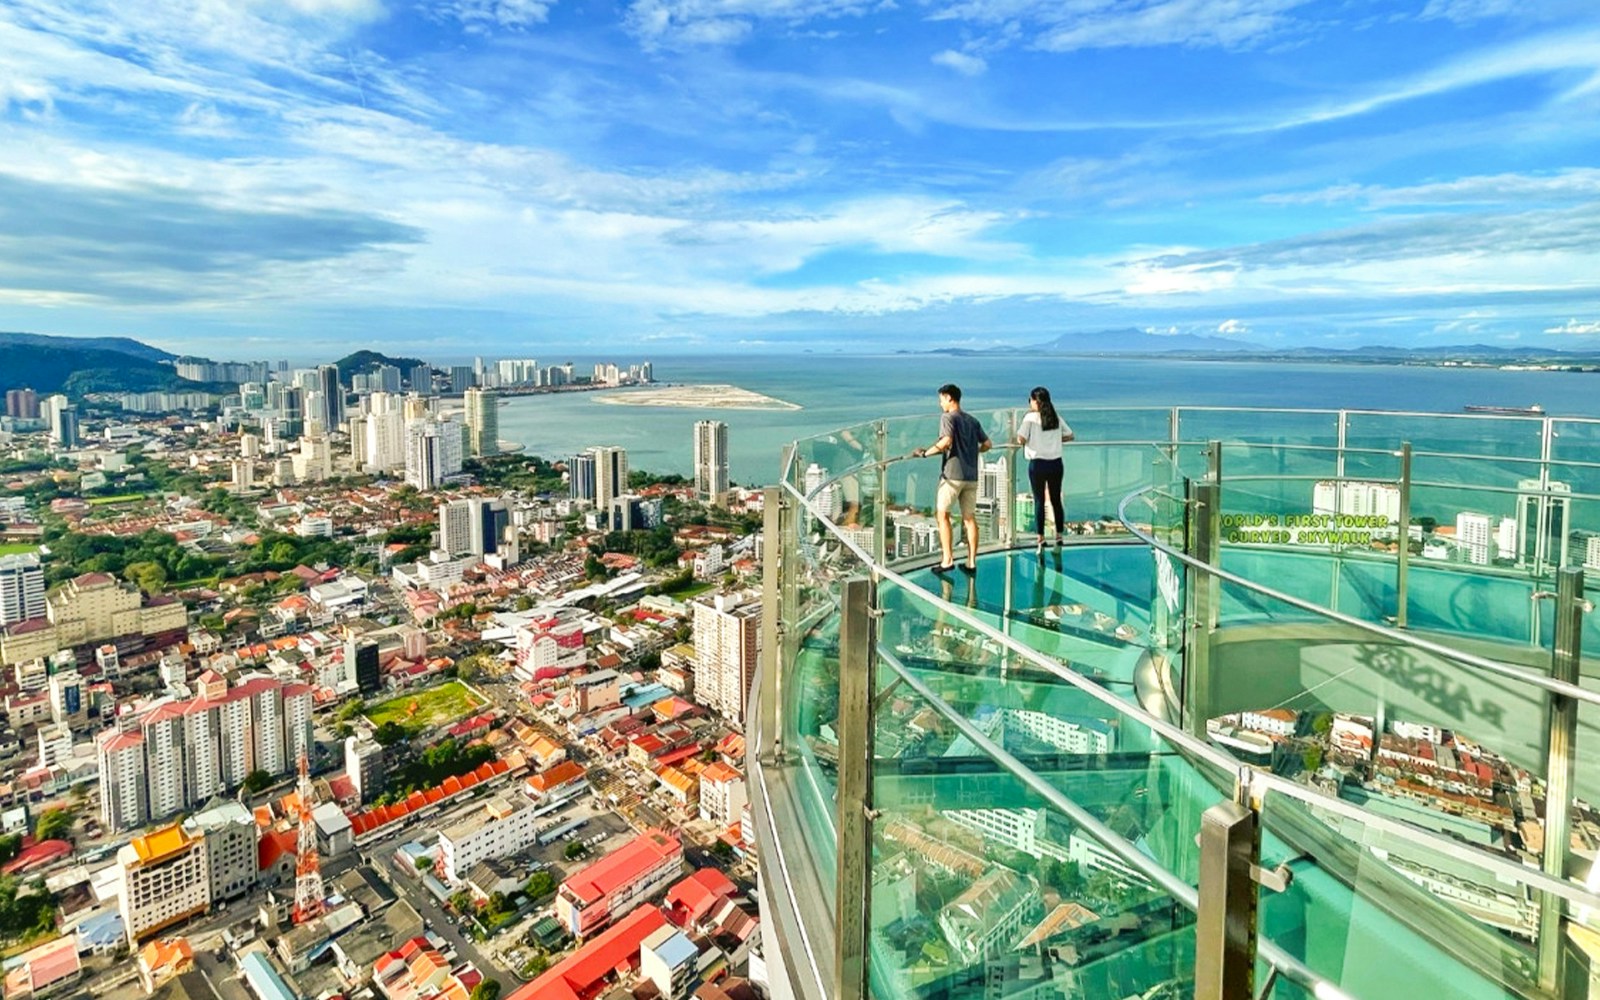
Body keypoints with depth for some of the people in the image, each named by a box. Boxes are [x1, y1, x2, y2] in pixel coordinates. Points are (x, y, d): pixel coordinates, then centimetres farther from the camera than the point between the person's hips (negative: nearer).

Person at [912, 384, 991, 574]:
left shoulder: (948, 418, -6)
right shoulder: (973, 420, 15)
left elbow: (946, 441, -22)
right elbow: (986, 444, 14)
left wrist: (926, 452, -14)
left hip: (952, 474, -6)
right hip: (971, 475, 7)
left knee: (943, 514, 2)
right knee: (970, 518, 8)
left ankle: (947, 560, -3)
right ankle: (971, 562, 9)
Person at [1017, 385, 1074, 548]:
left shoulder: (1030, 417, -8)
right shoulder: (1056, 417, 6)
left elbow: (1021, 440, -15)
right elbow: (1069, 436, 13)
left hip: (1037, 463, -4)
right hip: (1056, 463, 4)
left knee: (1039, 502, 3)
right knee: (1056, 501, 12)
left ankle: (1041, 538, 3)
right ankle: (1059, 536, 18)